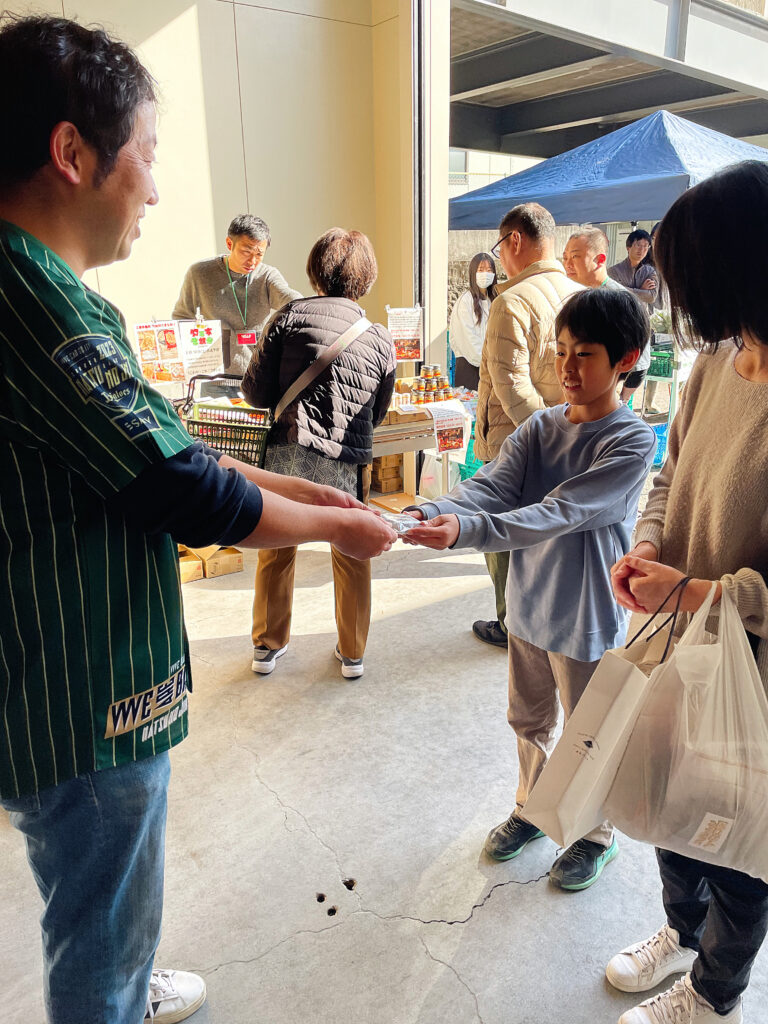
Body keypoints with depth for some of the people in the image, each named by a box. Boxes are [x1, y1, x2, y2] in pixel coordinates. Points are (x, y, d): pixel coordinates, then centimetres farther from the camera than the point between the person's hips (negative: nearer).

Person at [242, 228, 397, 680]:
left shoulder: (291, 316, -2)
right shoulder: (380, 339, 4)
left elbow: (255, 390, -2)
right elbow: (377, 414, 12)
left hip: (288, 454, 0)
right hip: (347, 461, 1)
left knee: (276, 550, 19)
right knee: (351, 557, 18)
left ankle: (268, 646, 33)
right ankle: (353, 653, 31)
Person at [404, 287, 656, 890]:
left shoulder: (633, 443, -19)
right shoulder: (541, 426, -2)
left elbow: (558, 514, -30)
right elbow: (492, 485, -14)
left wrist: (465, 531, -41)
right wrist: (431, 513, -34)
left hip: (587, 619, -5)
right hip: (529, 607, 5)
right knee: (528, 720, 24)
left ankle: (598, 835, 43)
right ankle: (533, 806, 50)